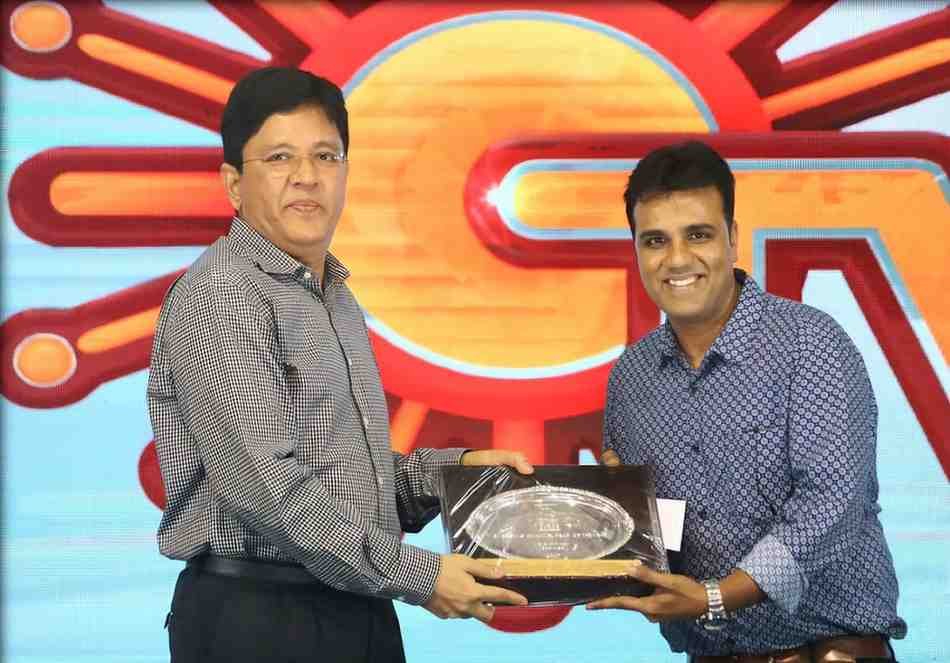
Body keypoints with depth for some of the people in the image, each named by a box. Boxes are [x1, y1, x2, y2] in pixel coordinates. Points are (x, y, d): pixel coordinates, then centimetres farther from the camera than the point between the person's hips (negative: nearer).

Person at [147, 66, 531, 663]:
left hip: (356, 610, 8)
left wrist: (455, 467, 8)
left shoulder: (336, 297, 15)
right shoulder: (220, 294, -13)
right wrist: (417, 576, -17)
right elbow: (266, 485, -21)